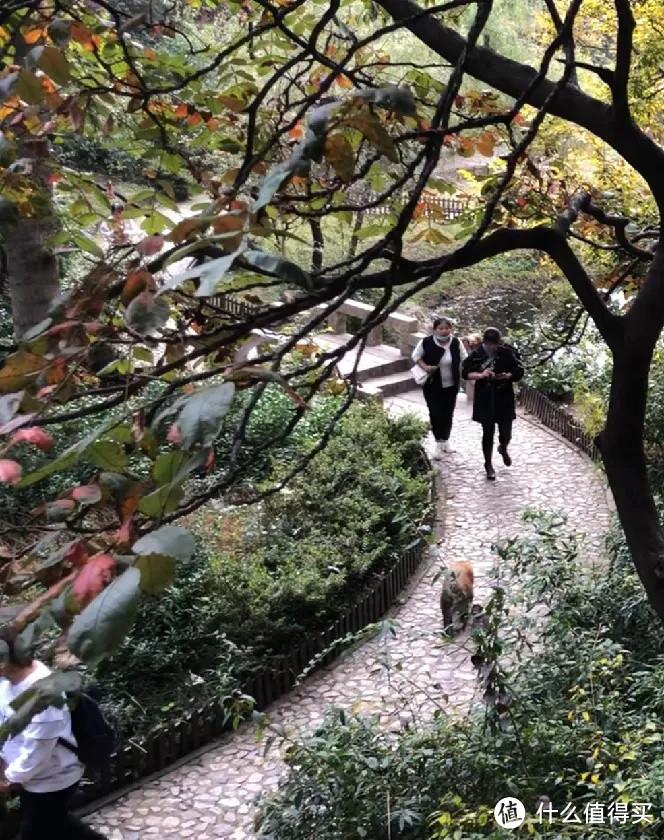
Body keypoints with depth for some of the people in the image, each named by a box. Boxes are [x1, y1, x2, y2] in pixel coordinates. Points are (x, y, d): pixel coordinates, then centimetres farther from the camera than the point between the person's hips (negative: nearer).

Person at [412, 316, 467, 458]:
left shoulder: (456, 343, -7)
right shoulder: (426, 342, -14)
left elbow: (464, 360, 5)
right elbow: (416, 356, 1)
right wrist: (425, 367, -15)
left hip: (451, 385, 3)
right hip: (432, 385, -3)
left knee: (448, 413, 13)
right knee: (435, 413, -4)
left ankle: (445, 440, 31)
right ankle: (438, 442, 10)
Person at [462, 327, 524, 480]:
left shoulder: (508, 353, -6)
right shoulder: (477, 355, -7)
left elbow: (519, 372, -1)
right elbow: (465, 373, -6)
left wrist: (508, 375, -21)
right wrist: (480, 375, -22)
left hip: (504, 399, 1)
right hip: (485, 400, -1)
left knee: (506, 433, 6)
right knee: (488, 433, 3)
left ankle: (503, 449, 43)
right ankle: (488, 465, 19)